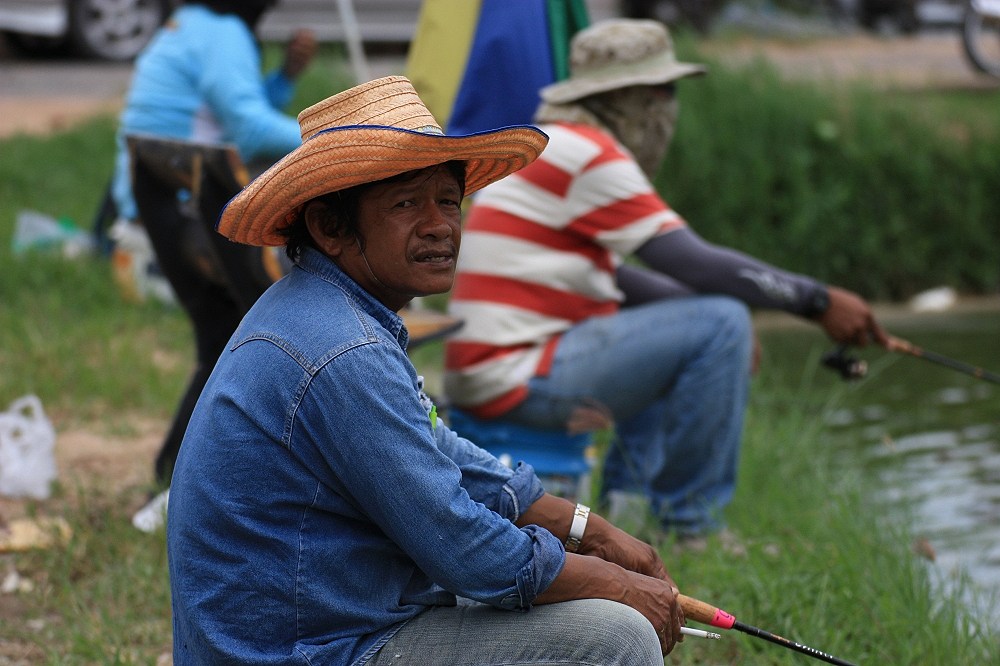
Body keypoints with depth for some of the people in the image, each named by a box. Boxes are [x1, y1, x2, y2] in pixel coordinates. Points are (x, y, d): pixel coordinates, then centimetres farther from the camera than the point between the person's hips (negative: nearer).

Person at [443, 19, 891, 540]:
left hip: (497, 367, 11)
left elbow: (612, 277, 25)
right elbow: (696, 264, -17)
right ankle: (691, 526, -7)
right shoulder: (587, 154, -13)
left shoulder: (558, 145, 18)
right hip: (513, 376, -11)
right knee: (720, 326, -15)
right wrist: (819, 302, -11)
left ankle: (630, 494, 19)